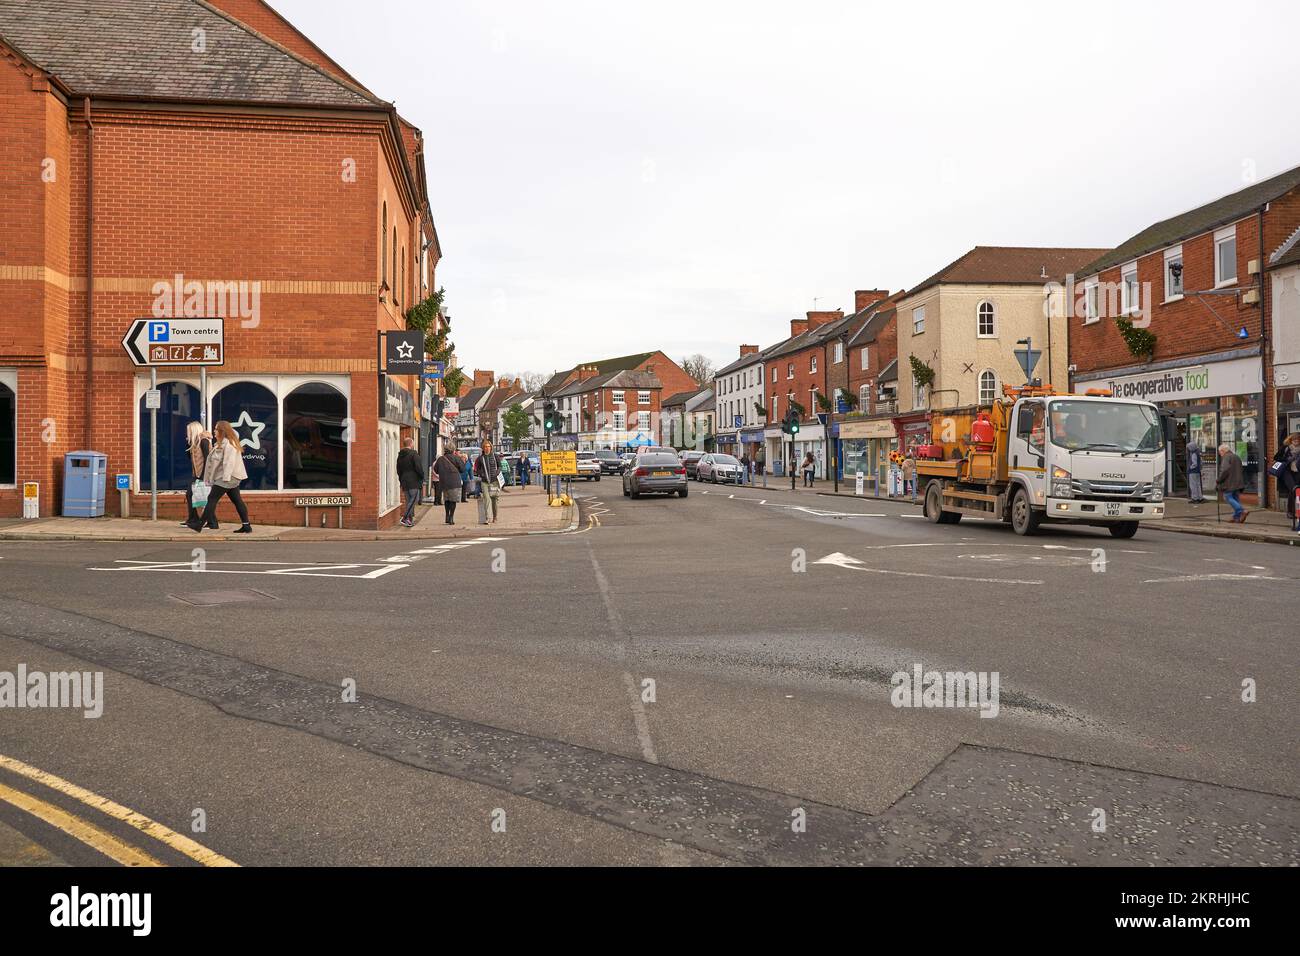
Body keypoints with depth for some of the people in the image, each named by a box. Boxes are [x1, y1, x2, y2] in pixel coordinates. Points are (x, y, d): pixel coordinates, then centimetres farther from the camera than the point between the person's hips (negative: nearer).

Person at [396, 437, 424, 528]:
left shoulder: (400, 456, 15)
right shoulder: (413, 454, -11)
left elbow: (398, 470, 20)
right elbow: (419, 468, -15)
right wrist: (422, 478, -3)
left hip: (404, 482, 8)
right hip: (413, 482, -8)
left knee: (409, 500, 14)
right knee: (414, 499, -6)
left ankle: (410, 520, 14)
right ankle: (404, 519, -15)